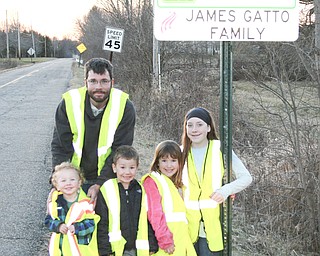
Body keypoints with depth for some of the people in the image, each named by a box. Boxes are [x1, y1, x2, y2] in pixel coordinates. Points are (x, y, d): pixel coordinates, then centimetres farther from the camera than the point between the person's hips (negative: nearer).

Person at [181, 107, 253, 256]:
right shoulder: (181, 152, 4)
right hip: (189, 225, 3)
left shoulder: (220, 149, -3)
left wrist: (226, 190, -18)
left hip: (214, 225, -2)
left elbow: (246, 177, -1)